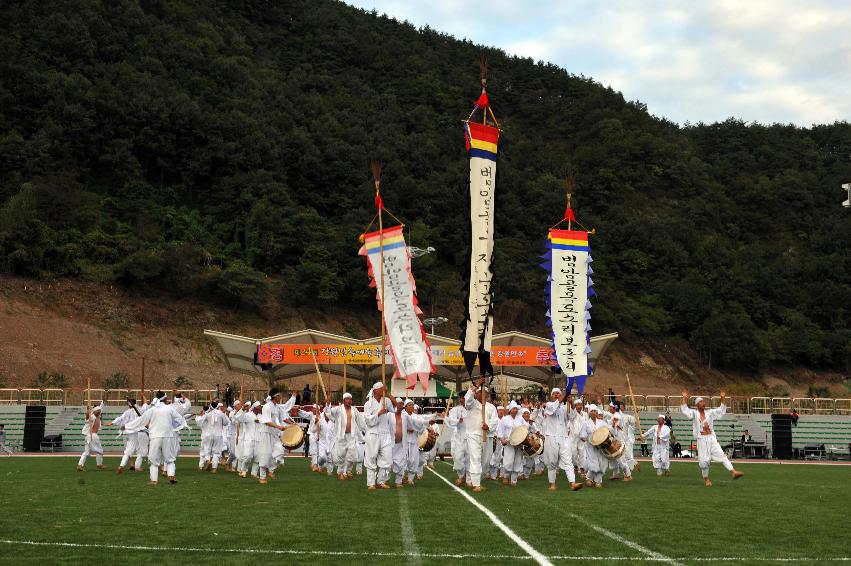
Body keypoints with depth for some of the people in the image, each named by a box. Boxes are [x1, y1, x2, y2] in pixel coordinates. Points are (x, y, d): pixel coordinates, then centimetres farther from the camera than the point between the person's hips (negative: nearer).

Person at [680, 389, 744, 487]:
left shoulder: (710, 413, 12)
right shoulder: (694, 413, 3)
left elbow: (721, 410, 15)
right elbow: (684, 410, -10)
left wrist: (722, 399, 7)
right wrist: (684, 398, -17)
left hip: (712, 439, 2)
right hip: (701, 439, -2)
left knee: (721, 455, -10)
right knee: (704, 460, -1)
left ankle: (733, 472, -20)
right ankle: (706, 479, 15)